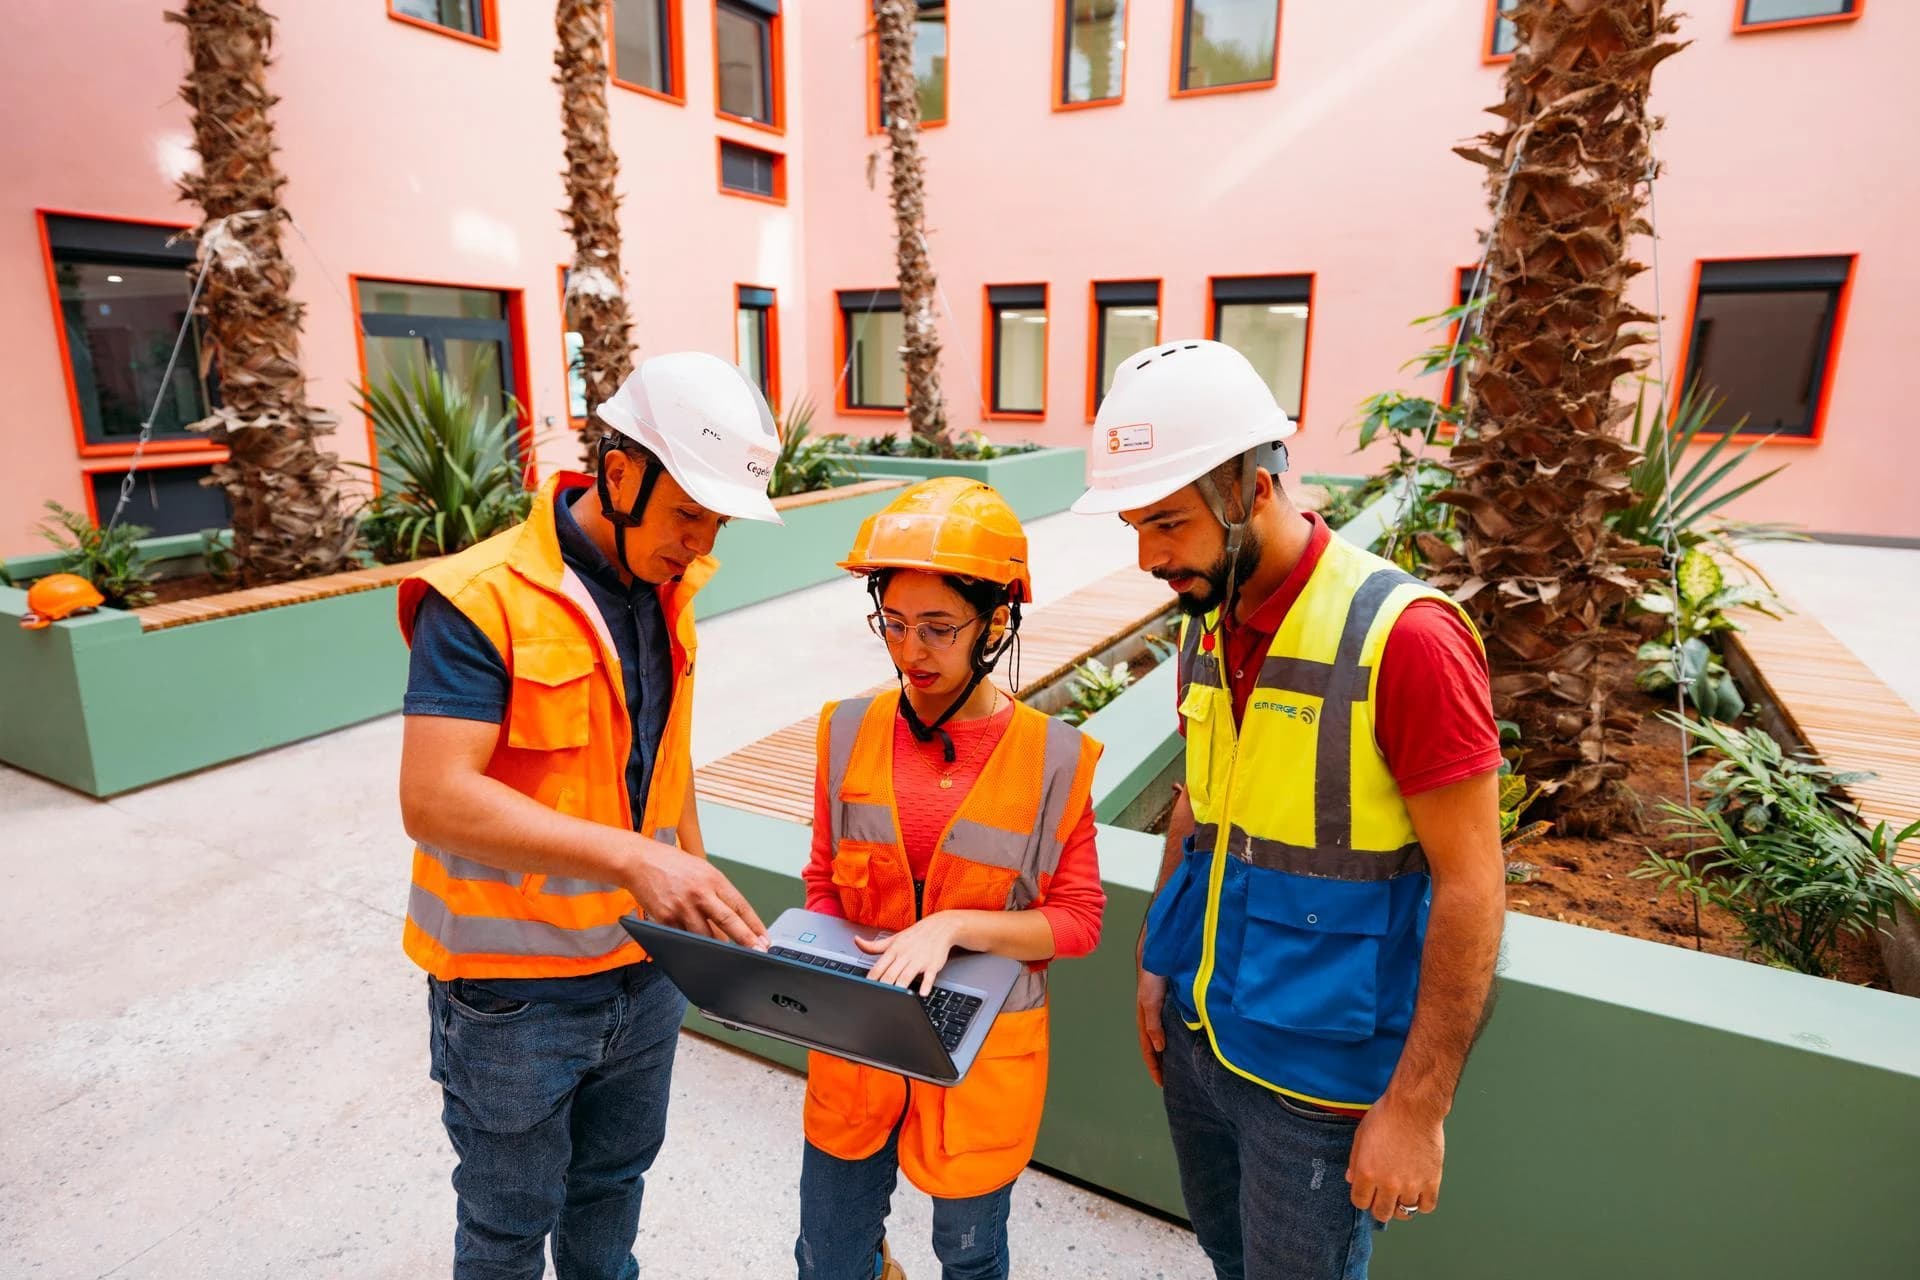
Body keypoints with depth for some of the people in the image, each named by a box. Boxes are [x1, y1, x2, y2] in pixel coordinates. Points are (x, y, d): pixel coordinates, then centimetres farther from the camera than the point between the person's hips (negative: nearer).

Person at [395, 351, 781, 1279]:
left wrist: (697, 890, 14)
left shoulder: (664, 591, 1)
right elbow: (434, 799, -30)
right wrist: (628, 856, -39)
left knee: (614, 1180, 27)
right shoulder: (482, 599, -22)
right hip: (515, 986, -6)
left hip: (643, 964, 6)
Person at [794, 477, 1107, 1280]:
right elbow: (825, 883, 5)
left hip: (982, 1054, -2)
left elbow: (1078, 918, -10)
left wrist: (952, 924, -23)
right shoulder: (851, 732, -6)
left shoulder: (1052, 758, -14)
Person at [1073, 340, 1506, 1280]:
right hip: (1195, 1031, 6)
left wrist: (1417, 1106, -16)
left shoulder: (1404, 636, -22)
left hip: (1319, 1070, -6)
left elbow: (1470, 884, -18)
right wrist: (1157, 961, 10)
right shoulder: (1205, 628, 0)